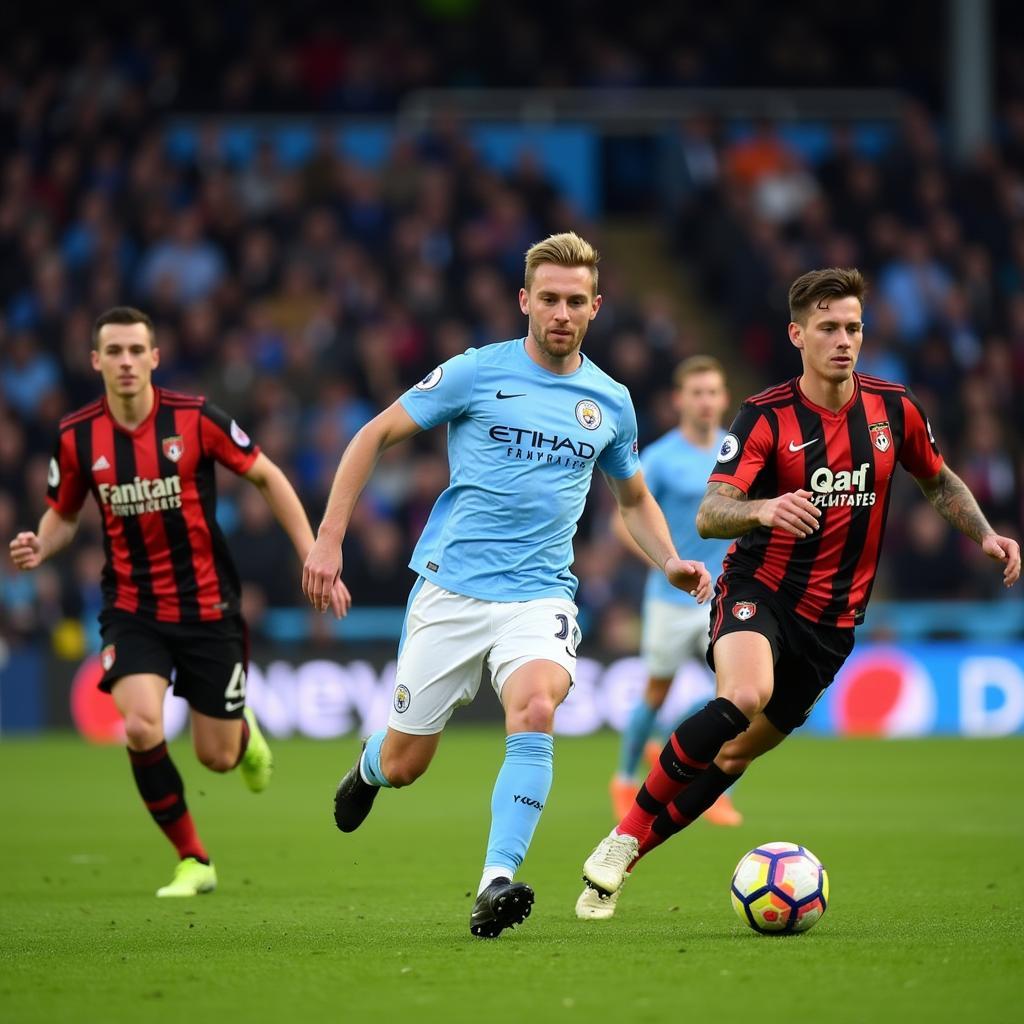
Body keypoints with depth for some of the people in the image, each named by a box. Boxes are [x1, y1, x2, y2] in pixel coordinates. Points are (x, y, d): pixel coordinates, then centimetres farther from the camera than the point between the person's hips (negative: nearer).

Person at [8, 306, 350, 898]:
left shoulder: (194, 418, -12)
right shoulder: (78, 437, -5)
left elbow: (267, 477, -1)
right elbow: (64, 515, 11)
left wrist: (314, 557, -7)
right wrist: (39, 548, -12)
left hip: (208, 606, -1)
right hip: (133, 610, 1)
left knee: (218, 757, 4)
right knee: (141, 727, -24)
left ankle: (244, 733, 46)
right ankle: (194, 862, -4)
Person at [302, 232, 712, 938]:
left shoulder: (611, 402, 8)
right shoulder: (477, 373, -2)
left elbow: (634, 499, 25)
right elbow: (376, 435, 4)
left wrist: (672, 564, 6)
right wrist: (329, 537, -3)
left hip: (539, 594, 1)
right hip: (451, 588, -1)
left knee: (536, 708, -31)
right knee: (403, 767, 5)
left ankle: (497, 885, -31)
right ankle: (369, 765, 44)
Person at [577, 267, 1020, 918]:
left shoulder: (894, 409, 1)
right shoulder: (766, 417, -11)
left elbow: (939, 481, 21)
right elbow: (709, 515, -20)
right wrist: (764, 510, -41)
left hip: (832, 619, 4)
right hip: (759, 592, -4)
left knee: (736, 755, 4)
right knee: (744, 697, -33)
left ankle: (627, 857, 18)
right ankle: (624, 834, -21)